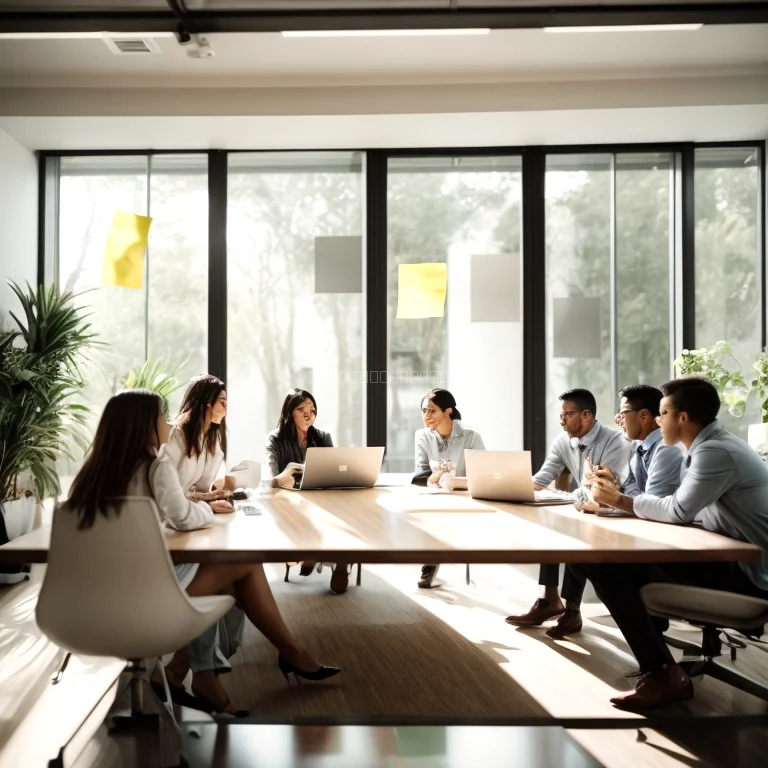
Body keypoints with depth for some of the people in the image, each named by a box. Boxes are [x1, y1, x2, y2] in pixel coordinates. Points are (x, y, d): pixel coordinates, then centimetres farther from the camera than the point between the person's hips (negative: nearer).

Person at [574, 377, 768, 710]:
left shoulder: (715, 452, -19)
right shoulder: (712, 446, 12)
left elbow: (677, 511, -20)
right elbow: (680, 509, 10)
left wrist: (620, 500, -6)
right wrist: (619, 497, 3)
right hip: (731, 558, 10)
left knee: (611, 569, -16)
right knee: (612, 562, 0)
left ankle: (662, 673, -5)